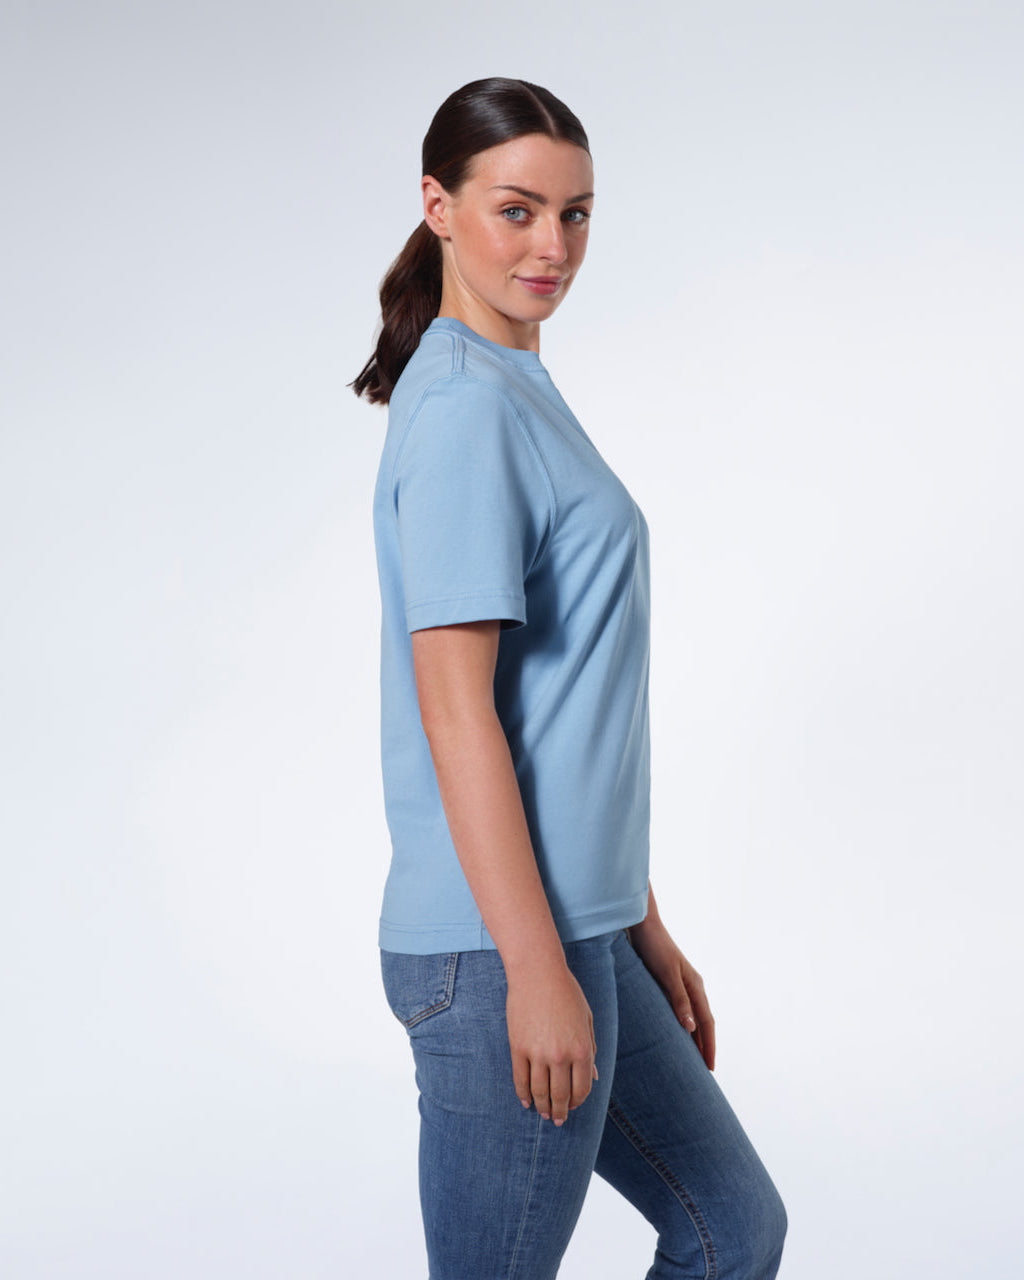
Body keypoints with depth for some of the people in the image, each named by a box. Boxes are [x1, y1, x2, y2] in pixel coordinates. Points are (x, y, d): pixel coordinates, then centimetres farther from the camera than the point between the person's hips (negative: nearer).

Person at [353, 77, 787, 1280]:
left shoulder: (522, 394, 16)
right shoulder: (463, 411, -14)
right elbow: (455, 711, -20)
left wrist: (642, 928, 19)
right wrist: (537, 970, -21)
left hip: (574, 926, 10)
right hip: (495, 951, -10)